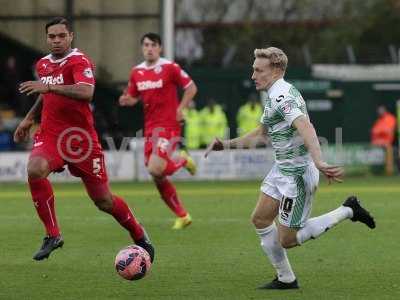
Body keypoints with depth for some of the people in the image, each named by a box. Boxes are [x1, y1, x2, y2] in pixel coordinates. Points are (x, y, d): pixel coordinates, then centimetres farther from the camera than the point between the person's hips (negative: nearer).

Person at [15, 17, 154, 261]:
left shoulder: (79, 61, -12)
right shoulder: (43, 64, 11)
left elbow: (86, 92, -32)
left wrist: (49, 86, -37)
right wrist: (29, 118, 26)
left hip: (81, 137, -5)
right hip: (50, 134, 5)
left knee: (103, 201, 3)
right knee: (35, 170, -29)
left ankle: (140, 236, 29)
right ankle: (53, 235, -17)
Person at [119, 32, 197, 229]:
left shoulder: (170, 67, -7)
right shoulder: (136, 72, 9)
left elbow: (191, 87, -1)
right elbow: (133, 97, 19)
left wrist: (181, 109, -11)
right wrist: (126, 100, -4)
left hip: (168, 125, -6)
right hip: (150, 128, 6)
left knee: (155, 169, -22)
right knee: (157, 178, 5)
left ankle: (182, 160, 9)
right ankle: (182, 216, 18)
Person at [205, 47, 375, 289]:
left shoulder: (282, 96, -22)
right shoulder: (274, 95, 12)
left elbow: (306, 128, -38)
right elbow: (260, 133, 27)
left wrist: (318, 162, -52)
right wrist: (227, 145, 23)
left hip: (298, 174, -10)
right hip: (282, 169, 10)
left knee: (287, 239, -2)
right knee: (261, 219, 12)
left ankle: (347, 211, 5)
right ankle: (286, 279, 20)